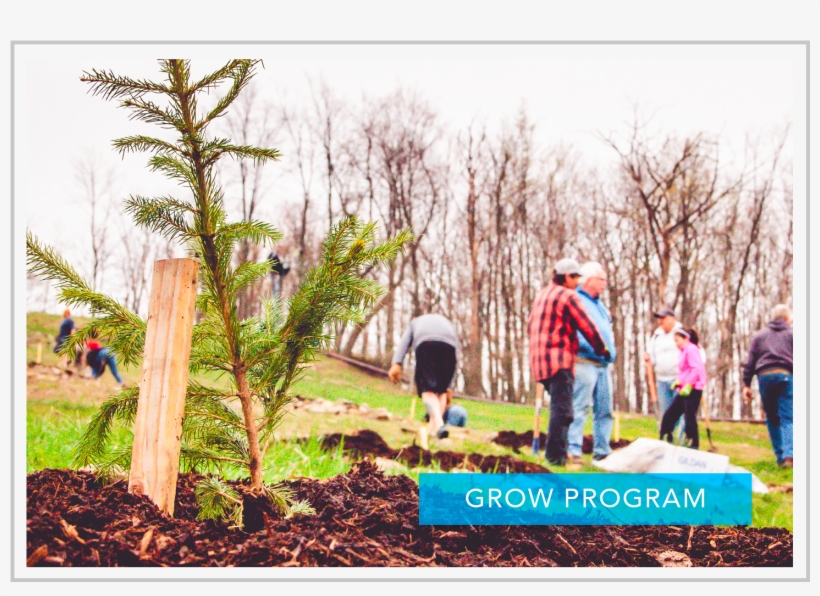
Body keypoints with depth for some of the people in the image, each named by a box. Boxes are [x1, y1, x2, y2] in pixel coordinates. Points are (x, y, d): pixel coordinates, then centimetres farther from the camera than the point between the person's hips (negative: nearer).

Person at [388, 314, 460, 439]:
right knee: (441, 389, 12)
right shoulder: (448, 324, 43)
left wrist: (396, 364, 2)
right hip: (448, 344, 2)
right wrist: (448, 385, 30)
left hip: (425, 344, -2)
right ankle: (433, 428, 1)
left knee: (427, 388, -5)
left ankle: (438, 423, -28)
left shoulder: (414, 322, 39)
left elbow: (404, 342, 17)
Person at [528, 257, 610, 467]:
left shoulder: (542, 295, 19)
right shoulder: (568, 296, -7)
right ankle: (556, 456, -15)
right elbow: (588, 328, -8)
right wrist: (602, 350, 6)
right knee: (562, 409, -11)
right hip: (560, 360, -9)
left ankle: (554, 453, 18)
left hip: (540, 361, 9)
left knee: (558, 408, 17)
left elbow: (532, 326, 25)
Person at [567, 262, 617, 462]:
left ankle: (602, 451, 15)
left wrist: (610, 349, 16)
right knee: (579, 407, -11)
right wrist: (597, 348, -22)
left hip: (603, 365, 9)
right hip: (585, 362, -9)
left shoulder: (599, 305, 24)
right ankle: (573, 450, -10)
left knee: (605, 410, 9)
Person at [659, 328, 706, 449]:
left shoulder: (691, 349, -12)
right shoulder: (682, 352, 18)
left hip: (692, 390, -10)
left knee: (689, 417, -6)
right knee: (669, 415, 9)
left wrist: (688, 385, -22)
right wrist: (678, 381, 7)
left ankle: (693, 444, 3)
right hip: (683, 390, 10)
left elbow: (697, 369, -21)